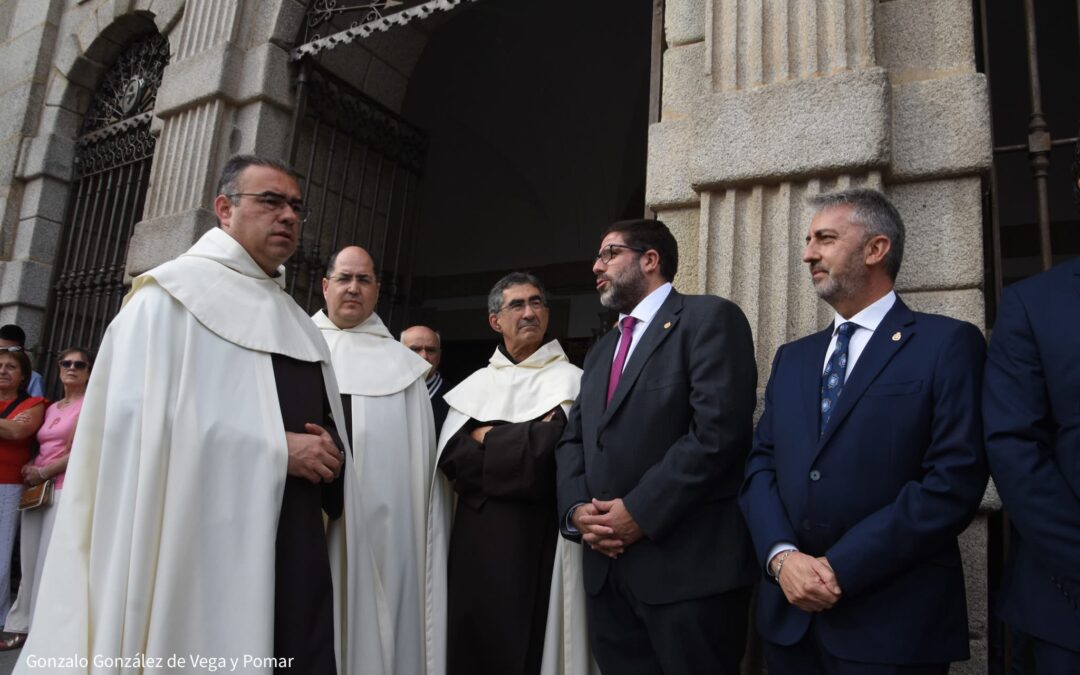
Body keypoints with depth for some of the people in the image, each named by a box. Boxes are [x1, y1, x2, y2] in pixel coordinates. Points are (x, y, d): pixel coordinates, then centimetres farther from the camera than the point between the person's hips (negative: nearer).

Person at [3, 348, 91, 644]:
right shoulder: (51, 408, 20)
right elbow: (43, 448, 22)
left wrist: (42, 473, -8)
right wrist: (30, 468, 2)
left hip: (67, 489, -7)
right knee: (30, 561, 8)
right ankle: (26, 626, 17)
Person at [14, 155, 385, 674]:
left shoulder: (298, 322, 20)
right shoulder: (173, 293, -2)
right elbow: (141, 422, -14)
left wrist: (329, 454, -1)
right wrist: (276, 450, -15)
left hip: (302, 549, 7)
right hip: (210, 547, -6)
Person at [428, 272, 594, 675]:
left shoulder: (571, 380, 0)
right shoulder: (475, 385, 11)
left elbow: (560, 448, -15)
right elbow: (450, 457, -1)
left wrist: (486, 437, -5)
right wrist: (528, 442, -10)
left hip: (543, 540, -3)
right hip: (476, 540, 4)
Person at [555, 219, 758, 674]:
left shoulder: (709, 318, -5)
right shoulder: (601, 351, 22)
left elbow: (718, 430, -17)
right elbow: (574, 440, 16)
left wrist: (639, 512, -17)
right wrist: (576, 509, -3)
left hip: (689, 565, -7)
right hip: (608, 568, 7)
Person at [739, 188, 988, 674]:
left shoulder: (947, 343, -5)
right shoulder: (792, 358, 13)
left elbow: (955, 480, -14)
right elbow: (759, 465, 7)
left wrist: (841, 568, -15)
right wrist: (781, 556, -10)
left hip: (893, 621, -5)